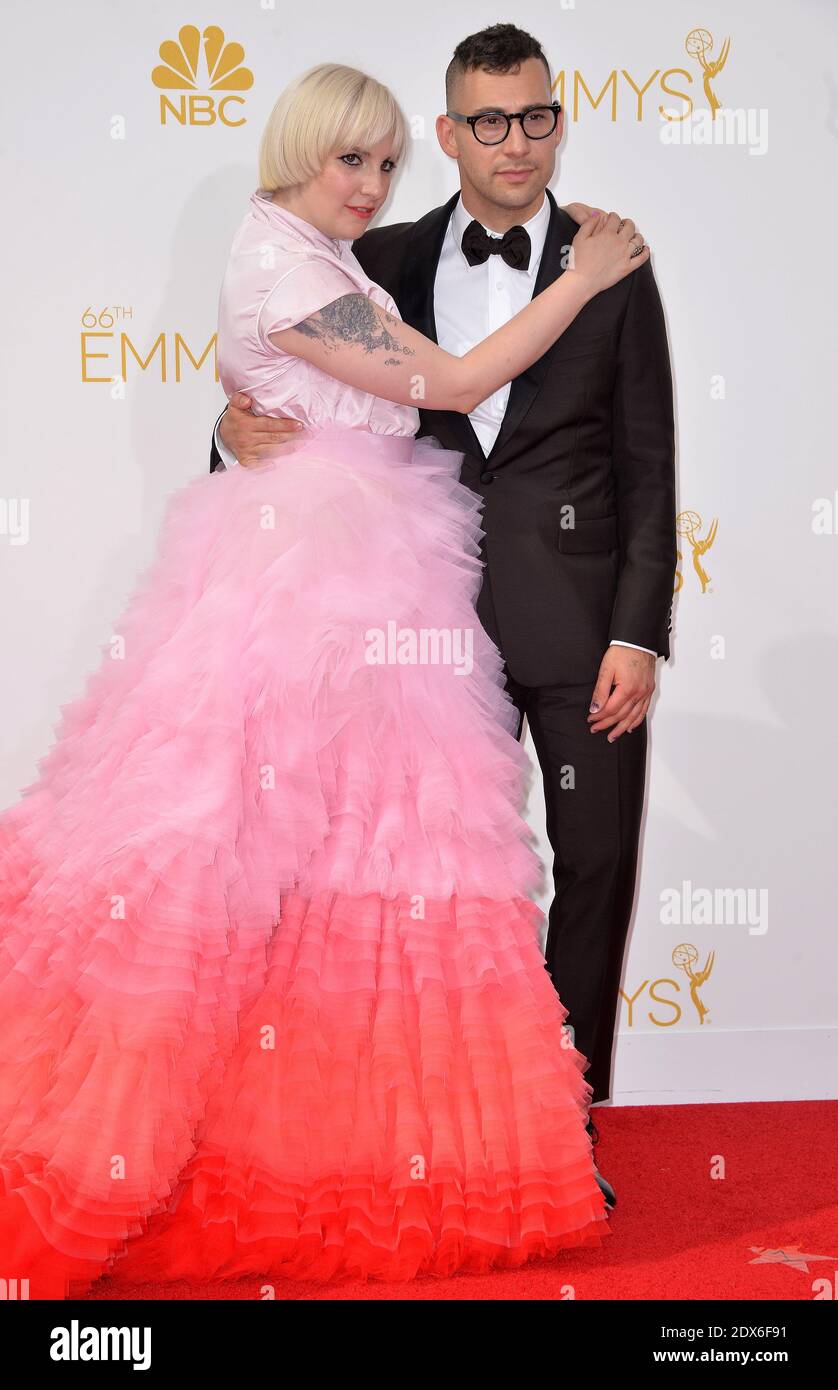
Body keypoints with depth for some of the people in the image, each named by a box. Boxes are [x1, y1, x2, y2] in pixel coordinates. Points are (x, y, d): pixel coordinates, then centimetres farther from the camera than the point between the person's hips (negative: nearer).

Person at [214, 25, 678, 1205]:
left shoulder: (614, 269, 2)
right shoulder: (385, 263, 6)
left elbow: (648, 467, 0)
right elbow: (314, 405, 11)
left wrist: (639, 634, -8)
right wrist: (240, 430, -12)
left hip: (578, 613, -1)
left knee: (596, 863, 4)